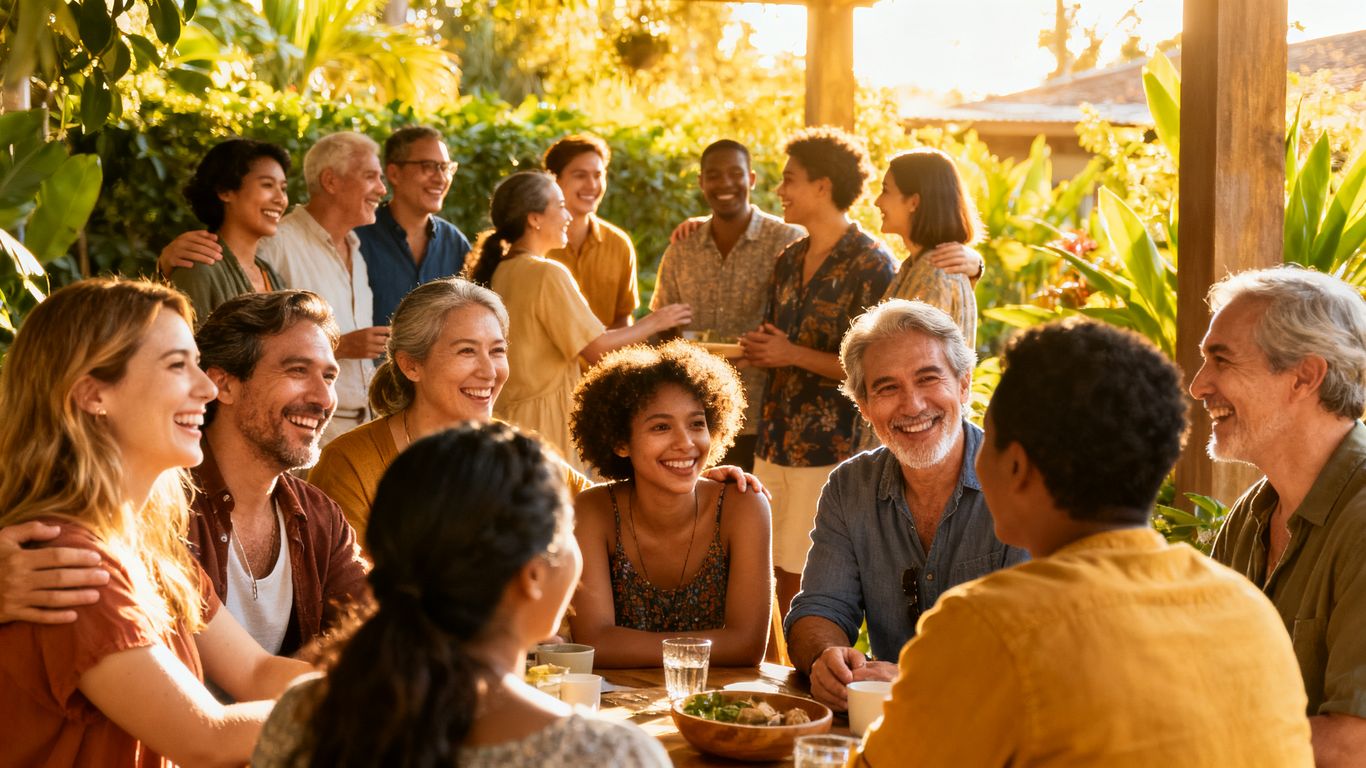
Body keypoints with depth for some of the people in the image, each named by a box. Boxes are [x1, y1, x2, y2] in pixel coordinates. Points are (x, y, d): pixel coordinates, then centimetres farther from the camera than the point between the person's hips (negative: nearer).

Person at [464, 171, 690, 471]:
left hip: (500, 413, 8)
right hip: (545, 419, -8)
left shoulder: (492, 271, 8)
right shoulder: (547, 274, -15)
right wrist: (654, 323, 1)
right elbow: (597, 348, -13)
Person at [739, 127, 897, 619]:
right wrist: (758, 349, 4)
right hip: (775, 443, 7)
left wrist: (793, 355, -13)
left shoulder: (871, 265, -8)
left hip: (831, 449, -7)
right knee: (782, 578, 7)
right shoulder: (790, 261, 15)